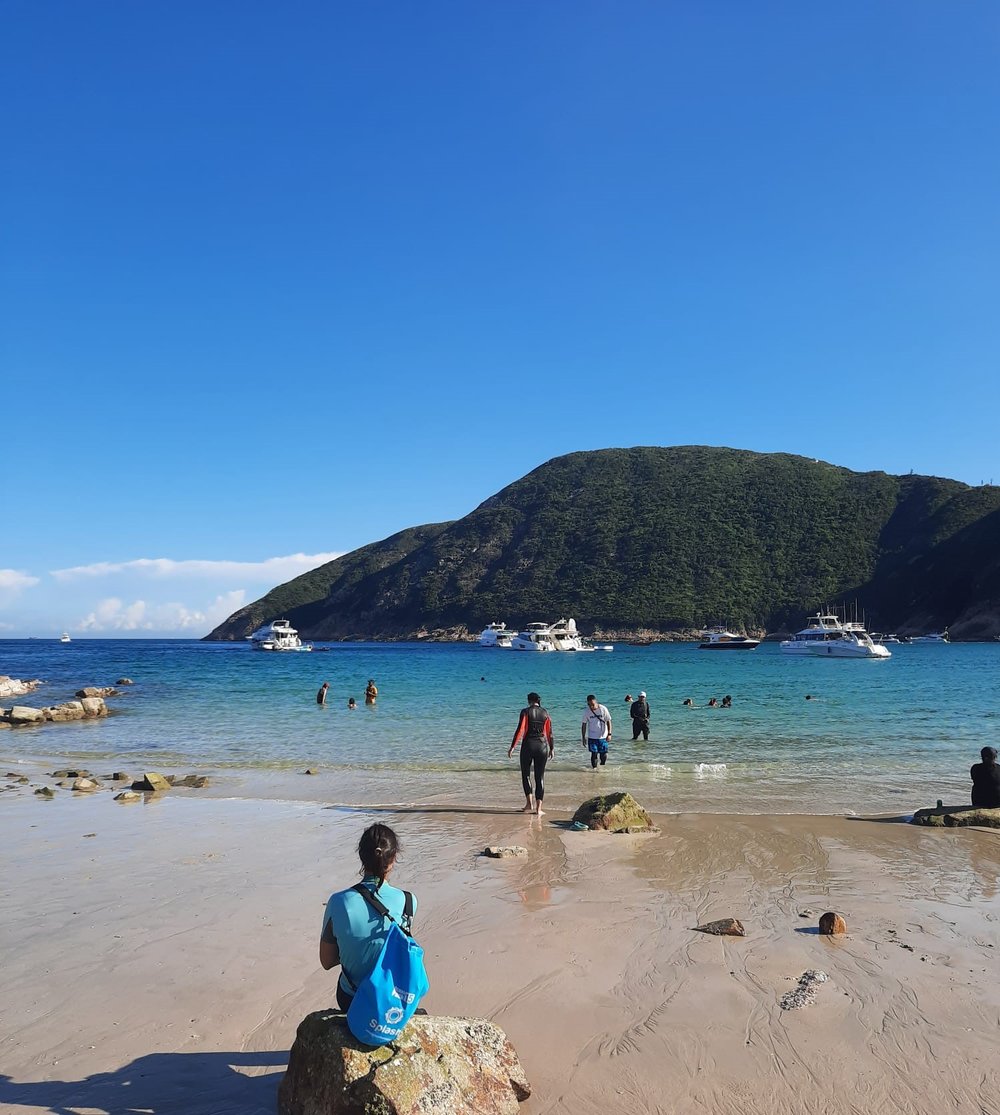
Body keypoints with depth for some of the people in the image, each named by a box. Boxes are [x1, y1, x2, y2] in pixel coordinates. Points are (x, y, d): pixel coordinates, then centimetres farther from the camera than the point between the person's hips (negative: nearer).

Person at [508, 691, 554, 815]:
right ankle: (538, 808, 3)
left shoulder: (525, 712, -4)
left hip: (528, 745, -3)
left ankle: (529, 803, 7)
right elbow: (549, 733, 7)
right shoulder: (545, 713, 7)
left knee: (525, 774, 15)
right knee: (540, 777, 6)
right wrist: (552, 748, 18)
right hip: (542, 746, 3)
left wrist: (512, 747, -7)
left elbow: (520, 730, -10)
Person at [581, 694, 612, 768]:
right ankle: (594, 768, 5)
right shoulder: (586, 711, -7)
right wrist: (584, 737, 1)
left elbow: (608, 721, -4)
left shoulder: (603, 709, -11)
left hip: (603, 736, 0)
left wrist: (609, 734, -10)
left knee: (603, 754, 4)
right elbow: (584, 724, 1)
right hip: (592, 737, 0)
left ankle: (602, 767, 28)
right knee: (594, 754, -6)